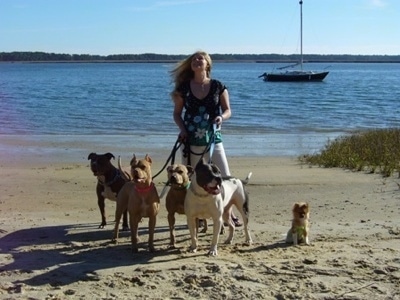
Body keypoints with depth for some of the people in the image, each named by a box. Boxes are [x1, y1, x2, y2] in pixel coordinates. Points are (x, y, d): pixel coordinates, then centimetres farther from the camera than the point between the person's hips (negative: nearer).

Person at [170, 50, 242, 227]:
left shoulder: (218, 86, 1)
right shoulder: (184, 87, 2)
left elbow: (228, 110, 3)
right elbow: (177, 113, 8)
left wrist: (221, 117, -19)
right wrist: (182, 129, -9)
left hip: (213, 139, -1)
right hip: (191, 140, 1)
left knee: (225, 178, -1)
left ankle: (228, 213, 14)